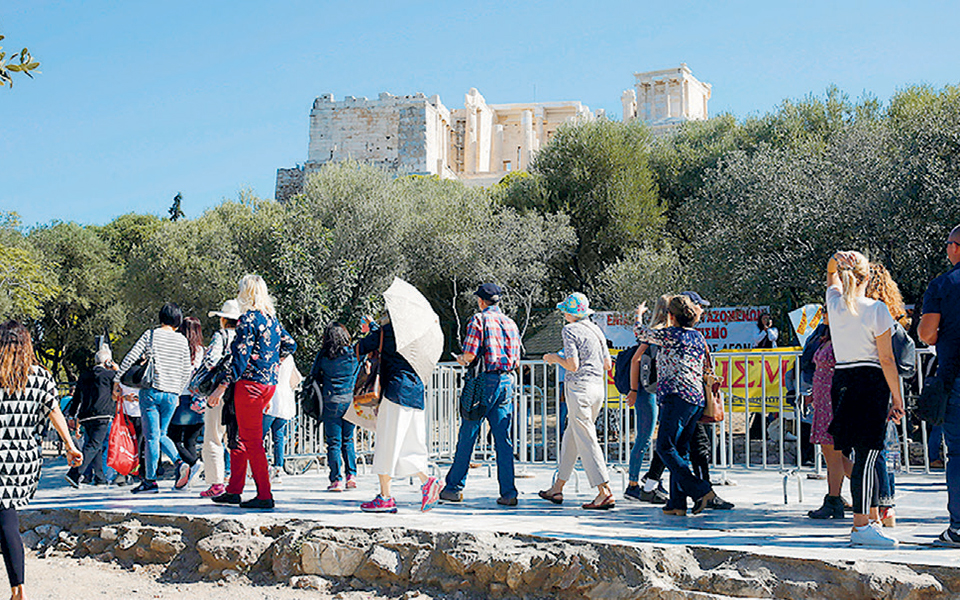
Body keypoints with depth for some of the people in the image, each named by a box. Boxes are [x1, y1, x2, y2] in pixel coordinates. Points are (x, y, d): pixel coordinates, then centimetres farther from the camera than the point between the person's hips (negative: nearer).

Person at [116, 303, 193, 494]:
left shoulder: (151, 335, -1)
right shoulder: (182, 340, 7)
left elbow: (130, 358, -6)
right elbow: (186, 371, 9)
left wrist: (117, 380, 3)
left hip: (151, 390, -3)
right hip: (171, 394, 3)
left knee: (151, 436, -2)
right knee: (161, 435, 17)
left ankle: (150, 480, 0)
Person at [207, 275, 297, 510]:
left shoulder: (248, 319, -13)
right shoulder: (271, 318, 11)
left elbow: (240, 358, -17)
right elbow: (290, 345, 20)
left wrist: (221, 387, -15)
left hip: (250, 383, -9)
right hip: (269, 383, 9)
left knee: (252, 441, -5)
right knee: (239, 436, 16)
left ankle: (264, 496, -4)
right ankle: (233, 490, 21)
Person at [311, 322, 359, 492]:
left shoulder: (323, 356, -4)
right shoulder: (353, 353, -4)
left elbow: (314, 376, 5)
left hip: (331, 402, -2)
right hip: (350, 401, 2)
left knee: (333, 443, 4)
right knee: (348, 440, 16)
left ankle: (337, 480, 0)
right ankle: (351, 475, 9)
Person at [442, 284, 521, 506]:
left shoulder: (479, 320, -4)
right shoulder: (511, 324, 15)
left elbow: (470, 355, -12)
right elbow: (517, 362, 15)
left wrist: (461, 360, 9)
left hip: (486, 381, -5)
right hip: (507, 382, 5)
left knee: (467, 437, 2)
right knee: (504, 440, 5)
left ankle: (454, 487, 7)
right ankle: (508, 492, 1)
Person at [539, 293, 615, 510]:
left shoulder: (570, 330, -8)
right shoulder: (596, 330, 14)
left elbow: (573, 365, -16)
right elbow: (607, 364, 16)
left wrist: (555, 358, 1)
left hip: (580, 387, -8)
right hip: (598, 386, 8)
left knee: (586, 441, -8)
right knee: (571, 437, 16)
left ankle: (605, 492, -14)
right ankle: (557, 488, 23)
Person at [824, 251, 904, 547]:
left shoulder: (835, 303, 4)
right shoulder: (876, 310, -10)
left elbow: (830, 273, 27)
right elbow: (887, 360, -9)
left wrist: (837, 260, 3)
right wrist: (897, 399, -3)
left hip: (841, 380, 6)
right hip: (871, 383, -6)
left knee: (864, 454, 13)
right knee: (866, 455, -5)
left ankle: (874, 519, 20)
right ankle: (860, 526, -5)